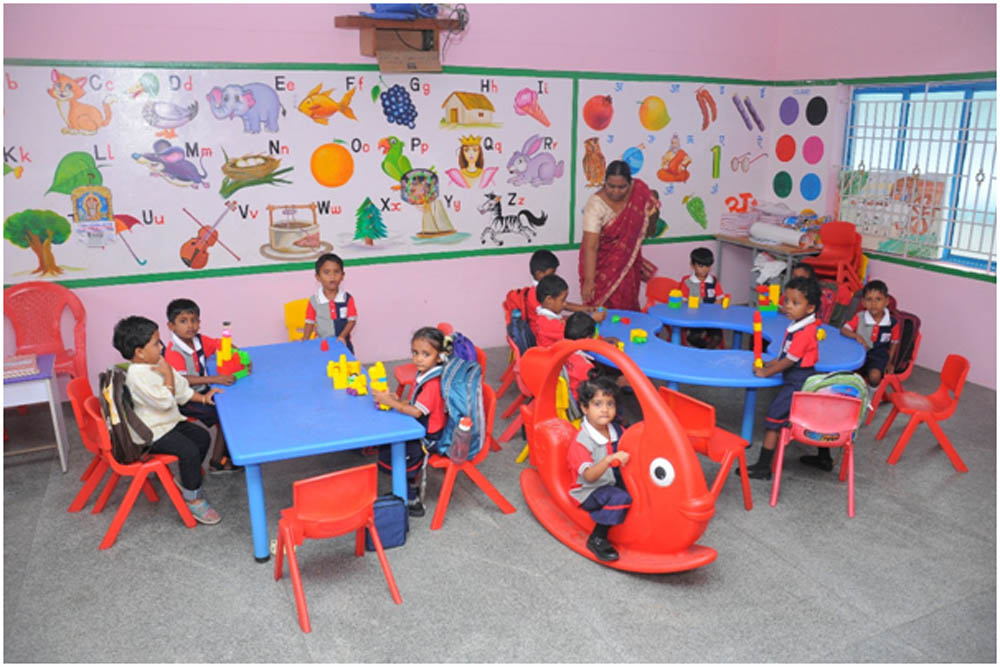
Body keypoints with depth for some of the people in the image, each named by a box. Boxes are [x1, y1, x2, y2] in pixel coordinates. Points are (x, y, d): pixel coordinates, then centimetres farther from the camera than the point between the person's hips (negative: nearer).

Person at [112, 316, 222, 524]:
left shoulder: (158, 364, 6)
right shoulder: (137, 375, -25)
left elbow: (181, 388, 16)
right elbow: (165, 401, -28)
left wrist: (203, 397, 7)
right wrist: (168, 375, -21)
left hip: (170, 421, 10)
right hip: (153, 432, -10)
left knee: (201, 436, 8)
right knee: (189, 451, -21)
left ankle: (189, 480, 25)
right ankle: (193, 500, -7)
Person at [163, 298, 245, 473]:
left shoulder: (200, 341, -1)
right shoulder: (174, 352, -23)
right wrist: (215, 379, -41)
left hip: (203, 391, 7)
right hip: (184, 399, -7)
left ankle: (226, 454, 9)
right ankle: (217, 462, 2)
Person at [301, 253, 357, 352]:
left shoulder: (347, 298, -9)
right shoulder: (314, 300, -8)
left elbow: (352, 320, -6)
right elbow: (310, 323, -1)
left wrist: (342, 336, -19)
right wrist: (304, 342, -11)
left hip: (343, 344, 0)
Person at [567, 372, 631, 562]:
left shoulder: (617, 432, 1)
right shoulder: (581, 441, -21)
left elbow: (627, 456, 15)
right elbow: (589, 476, -29)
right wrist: (610, 459, -42)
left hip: (614, 483, 7)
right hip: (588, 492, -7)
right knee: (620, 498, -31)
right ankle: (597, 539, -18)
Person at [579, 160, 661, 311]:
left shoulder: (640, 192, -11)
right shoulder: (596, 204, -24)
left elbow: (648, 232, 4)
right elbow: (590, 247, -29)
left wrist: (653, 216, -16)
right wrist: (588, 280, -36)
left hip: (628, 264, 4)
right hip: (601, 264, -4)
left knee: (627, 308, 7)